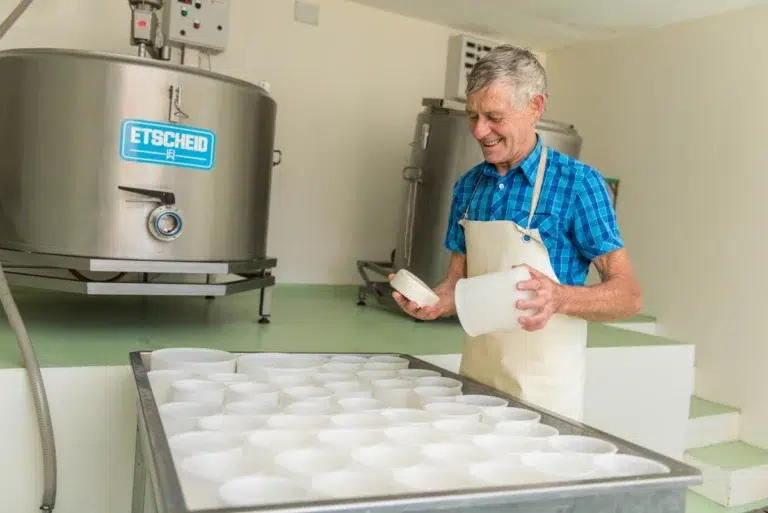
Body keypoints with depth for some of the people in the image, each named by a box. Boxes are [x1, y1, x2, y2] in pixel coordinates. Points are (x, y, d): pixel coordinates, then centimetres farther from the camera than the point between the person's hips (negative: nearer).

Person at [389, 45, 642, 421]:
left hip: (542, 390, -5)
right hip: (474, 377, 5)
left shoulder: (578, 183, -12)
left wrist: (560, 298, -31)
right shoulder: (468, 186, 4)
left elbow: (628, 295, -12)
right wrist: (438, 301, -11)